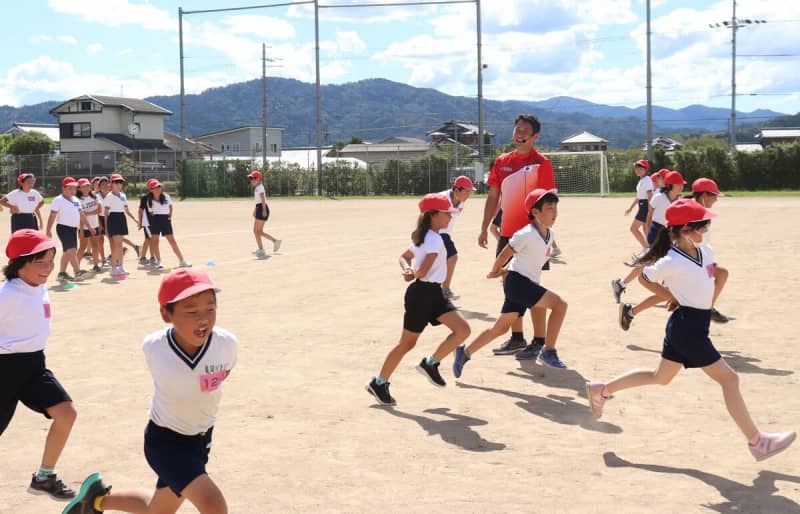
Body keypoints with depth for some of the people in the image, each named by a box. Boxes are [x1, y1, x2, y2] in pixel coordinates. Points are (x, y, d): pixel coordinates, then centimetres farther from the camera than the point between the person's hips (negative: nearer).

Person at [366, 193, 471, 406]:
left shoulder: (423, 237, 13)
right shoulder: (434, 240, -17)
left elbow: (404, 257, 20)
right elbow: (422, 272, -24)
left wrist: (408, 270, -1)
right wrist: (413, 274, -1)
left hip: (434, 294, 9)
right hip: (422, 294, -9)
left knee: (463, 330, -2)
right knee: (407, 343, 3)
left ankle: (431, 363, 8)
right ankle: (379, 383, 15)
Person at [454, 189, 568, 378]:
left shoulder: (550, 234, 8)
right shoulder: (525, 234, -18)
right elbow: (504, 255, -5)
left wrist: (505, 271, 22)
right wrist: (494, 272, 11)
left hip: (529, 284, 9)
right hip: (517, 282, -9)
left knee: (501, 328, 13)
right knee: (559, 304, -17)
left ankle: (465, 352, 23)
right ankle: (548, 352, -9)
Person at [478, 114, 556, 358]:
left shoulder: (541, 163, -7)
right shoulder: (502, 162, 9)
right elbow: (493, 197, 14)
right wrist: (485, 228, 9)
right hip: (507, 233, 6)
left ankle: (539, 341, 4)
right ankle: (516, 337, 22)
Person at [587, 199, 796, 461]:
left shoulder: (706, 252, 3)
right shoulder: (671, 262, -19)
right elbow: (645, 278, -4)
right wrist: (675, 299, -3)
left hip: (696, 323, 9)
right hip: (686, 326, -9)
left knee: (661, 377, 20)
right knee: (728, 378, -5)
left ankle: (602, 390, 30)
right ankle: (757, 441, 1)